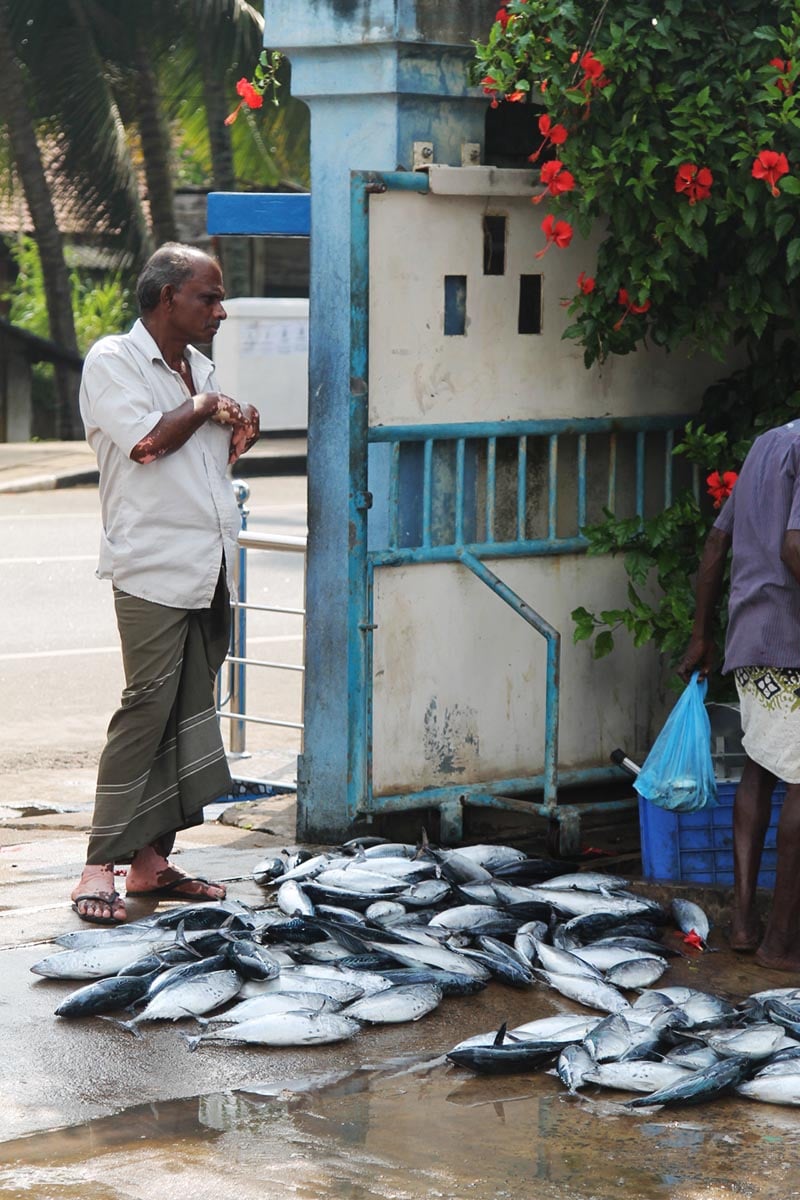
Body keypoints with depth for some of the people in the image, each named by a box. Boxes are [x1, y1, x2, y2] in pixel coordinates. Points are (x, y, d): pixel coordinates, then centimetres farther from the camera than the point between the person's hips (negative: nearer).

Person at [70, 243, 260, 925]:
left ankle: (153, 857, 9)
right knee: (149, 705, -14)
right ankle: (103, 864, -11)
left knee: (191, 710, 5)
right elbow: (145, 441, -18)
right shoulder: (112, 361, -3)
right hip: (153, 567, -8)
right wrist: (204, 409, -2)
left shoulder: (200, 368, 21)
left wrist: (237, 436, 10)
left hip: (211, 568, 8)